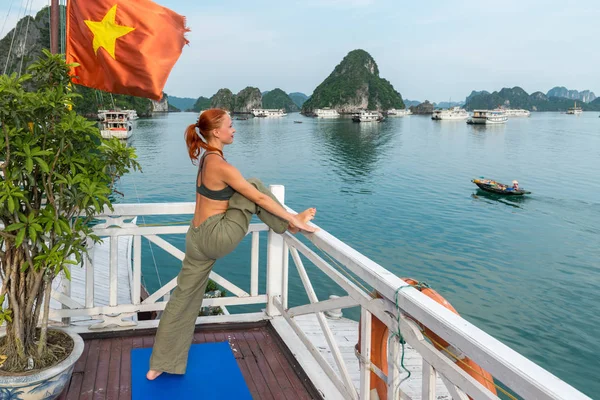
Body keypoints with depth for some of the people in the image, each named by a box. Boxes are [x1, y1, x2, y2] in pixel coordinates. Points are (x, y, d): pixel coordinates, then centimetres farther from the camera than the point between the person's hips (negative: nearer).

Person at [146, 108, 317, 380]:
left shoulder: (206, 158, 12)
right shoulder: (221, 165, -17)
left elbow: (238, 192, 26)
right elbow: (259, 198, -16)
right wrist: (294, 219, -10)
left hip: (197, 239, 9)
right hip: (218, 238, -9)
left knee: (184, 299, 14)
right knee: (254, 186, 0)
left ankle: (160, 364, 23)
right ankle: (287, 227, 15)